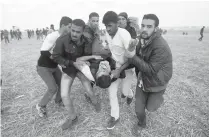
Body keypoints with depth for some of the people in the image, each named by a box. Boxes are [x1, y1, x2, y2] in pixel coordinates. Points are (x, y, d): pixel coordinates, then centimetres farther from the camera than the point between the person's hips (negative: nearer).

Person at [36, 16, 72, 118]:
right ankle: (41, 106, 15)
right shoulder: (52, 36, -27)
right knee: (53, 88, -11)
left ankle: (58, 101, 34)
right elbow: (43, 52, -27)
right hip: (43, 67, -6)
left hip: (54, 67, 7)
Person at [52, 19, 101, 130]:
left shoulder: (86, 41, -17)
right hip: (68, 70, 0)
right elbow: (56, 57, -18)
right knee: (64, 95, -5)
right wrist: (72, 63, -25)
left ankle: (95, 102, 41)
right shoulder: (62, 40, -25)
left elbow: (87, 55, -5)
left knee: (90, 92, 2)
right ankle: (73, 118, 21)